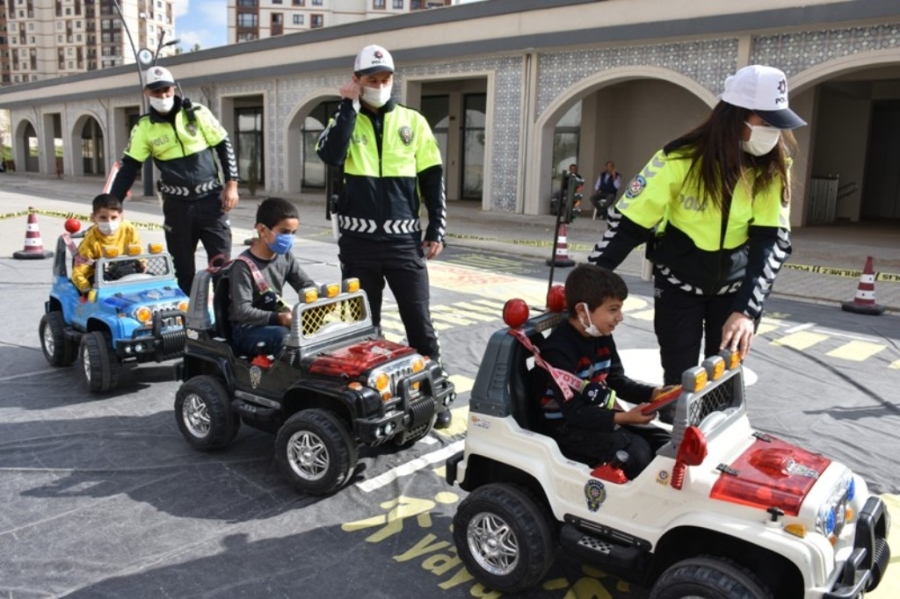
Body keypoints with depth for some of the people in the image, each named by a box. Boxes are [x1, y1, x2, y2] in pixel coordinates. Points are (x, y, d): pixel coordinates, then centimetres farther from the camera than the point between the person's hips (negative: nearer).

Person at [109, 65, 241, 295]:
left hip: (211, 199, -1)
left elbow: (224, 146, 4)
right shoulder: (144, 128, 0)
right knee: (183, 266, 8)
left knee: (222, 261, -2)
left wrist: (231, 184, -4)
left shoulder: (198, 113, -1)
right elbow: (128, 169, 2)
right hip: (177, 204, 1)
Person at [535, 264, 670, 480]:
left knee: (664, 441, -2)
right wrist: (623, 417, -33)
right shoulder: (558, 351, -25)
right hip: (566, 425, -8)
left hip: (599, 413, 9)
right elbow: (574, 412, -26)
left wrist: (653, 393, -8)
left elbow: (617, 380, 9)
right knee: (636, 451, -24)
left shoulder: (602, 336, 3)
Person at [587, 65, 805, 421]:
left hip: (736, 287, 3)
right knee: (680, 382, -1)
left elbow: (774, 240, -15)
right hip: (679, 283, -3)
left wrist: (746, 309, -27)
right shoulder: (681, 159, -22)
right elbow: (627, 222, -19)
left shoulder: (773, 168, -11)